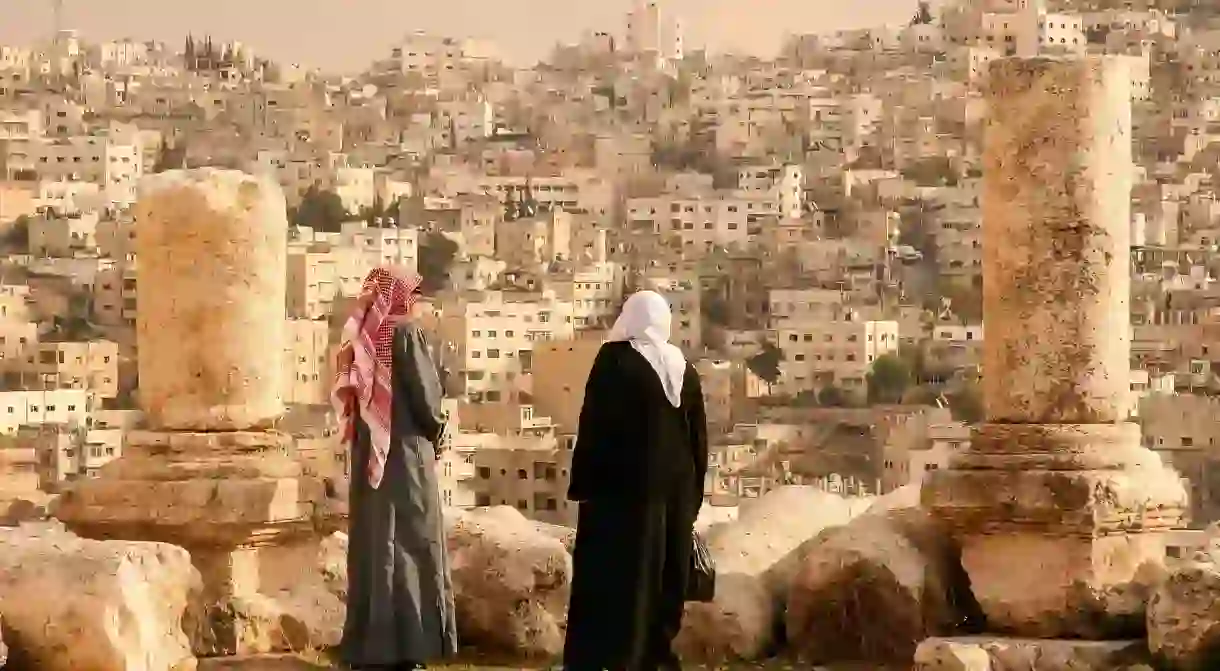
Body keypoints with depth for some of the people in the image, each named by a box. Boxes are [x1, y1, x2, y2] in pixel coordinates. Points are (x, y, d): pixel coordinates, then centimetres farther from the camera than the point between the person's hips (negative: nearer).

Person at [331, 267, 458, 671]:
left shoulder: (362, 335, 6)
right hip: (404, 450, -7)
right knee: (408, 543, -2)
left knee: (373, 541, 10)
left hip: (368, 451, 7)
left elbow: (349, 395, 10)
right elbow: (424, 394, -13)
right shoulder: (404, 332, -13)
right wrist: (436, 433, 5)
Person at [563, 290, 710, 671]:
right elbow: (699, 434, 12)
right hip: (675, 485, 5)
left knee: (613, 574, -3)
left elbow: (594, 425, -12)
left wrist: (583, 485, -9)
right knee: (664, 574, 10)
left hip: (623, 485, -5)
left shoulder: (615, 359, -8)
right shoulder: (684, 368, 8)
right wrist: (692, 493, 17)